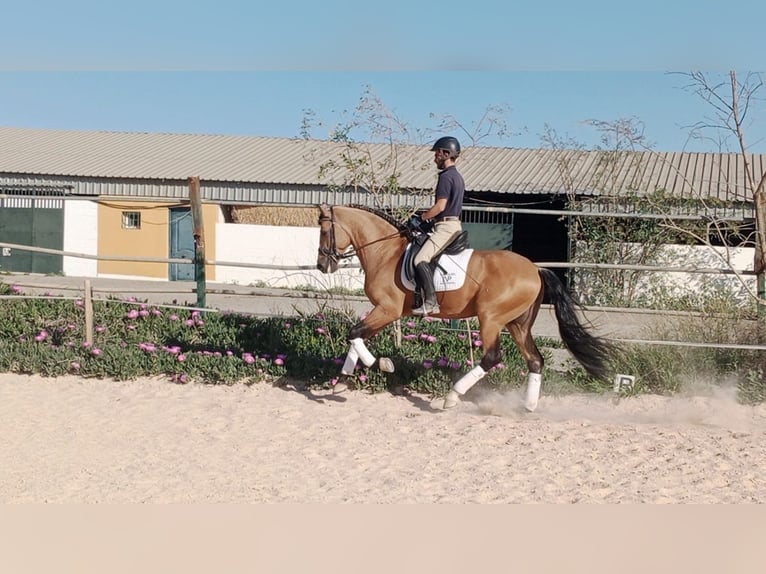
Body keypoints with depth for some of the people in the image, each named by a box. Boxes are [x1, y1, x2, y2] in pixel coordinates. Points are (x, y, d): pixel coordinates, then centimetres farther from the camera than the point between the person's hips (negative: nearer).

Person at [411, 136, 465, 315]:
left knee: (420, 259, -22)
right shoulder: (458, 177, 19)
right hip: (454, 224, 11)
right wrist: (429, 214, 20)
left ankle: (430, 302, -28)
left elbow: (440, 206, -19)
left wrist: (423, 217, -4)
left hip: (446, 226, -11)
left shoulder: (446, 176, -13)